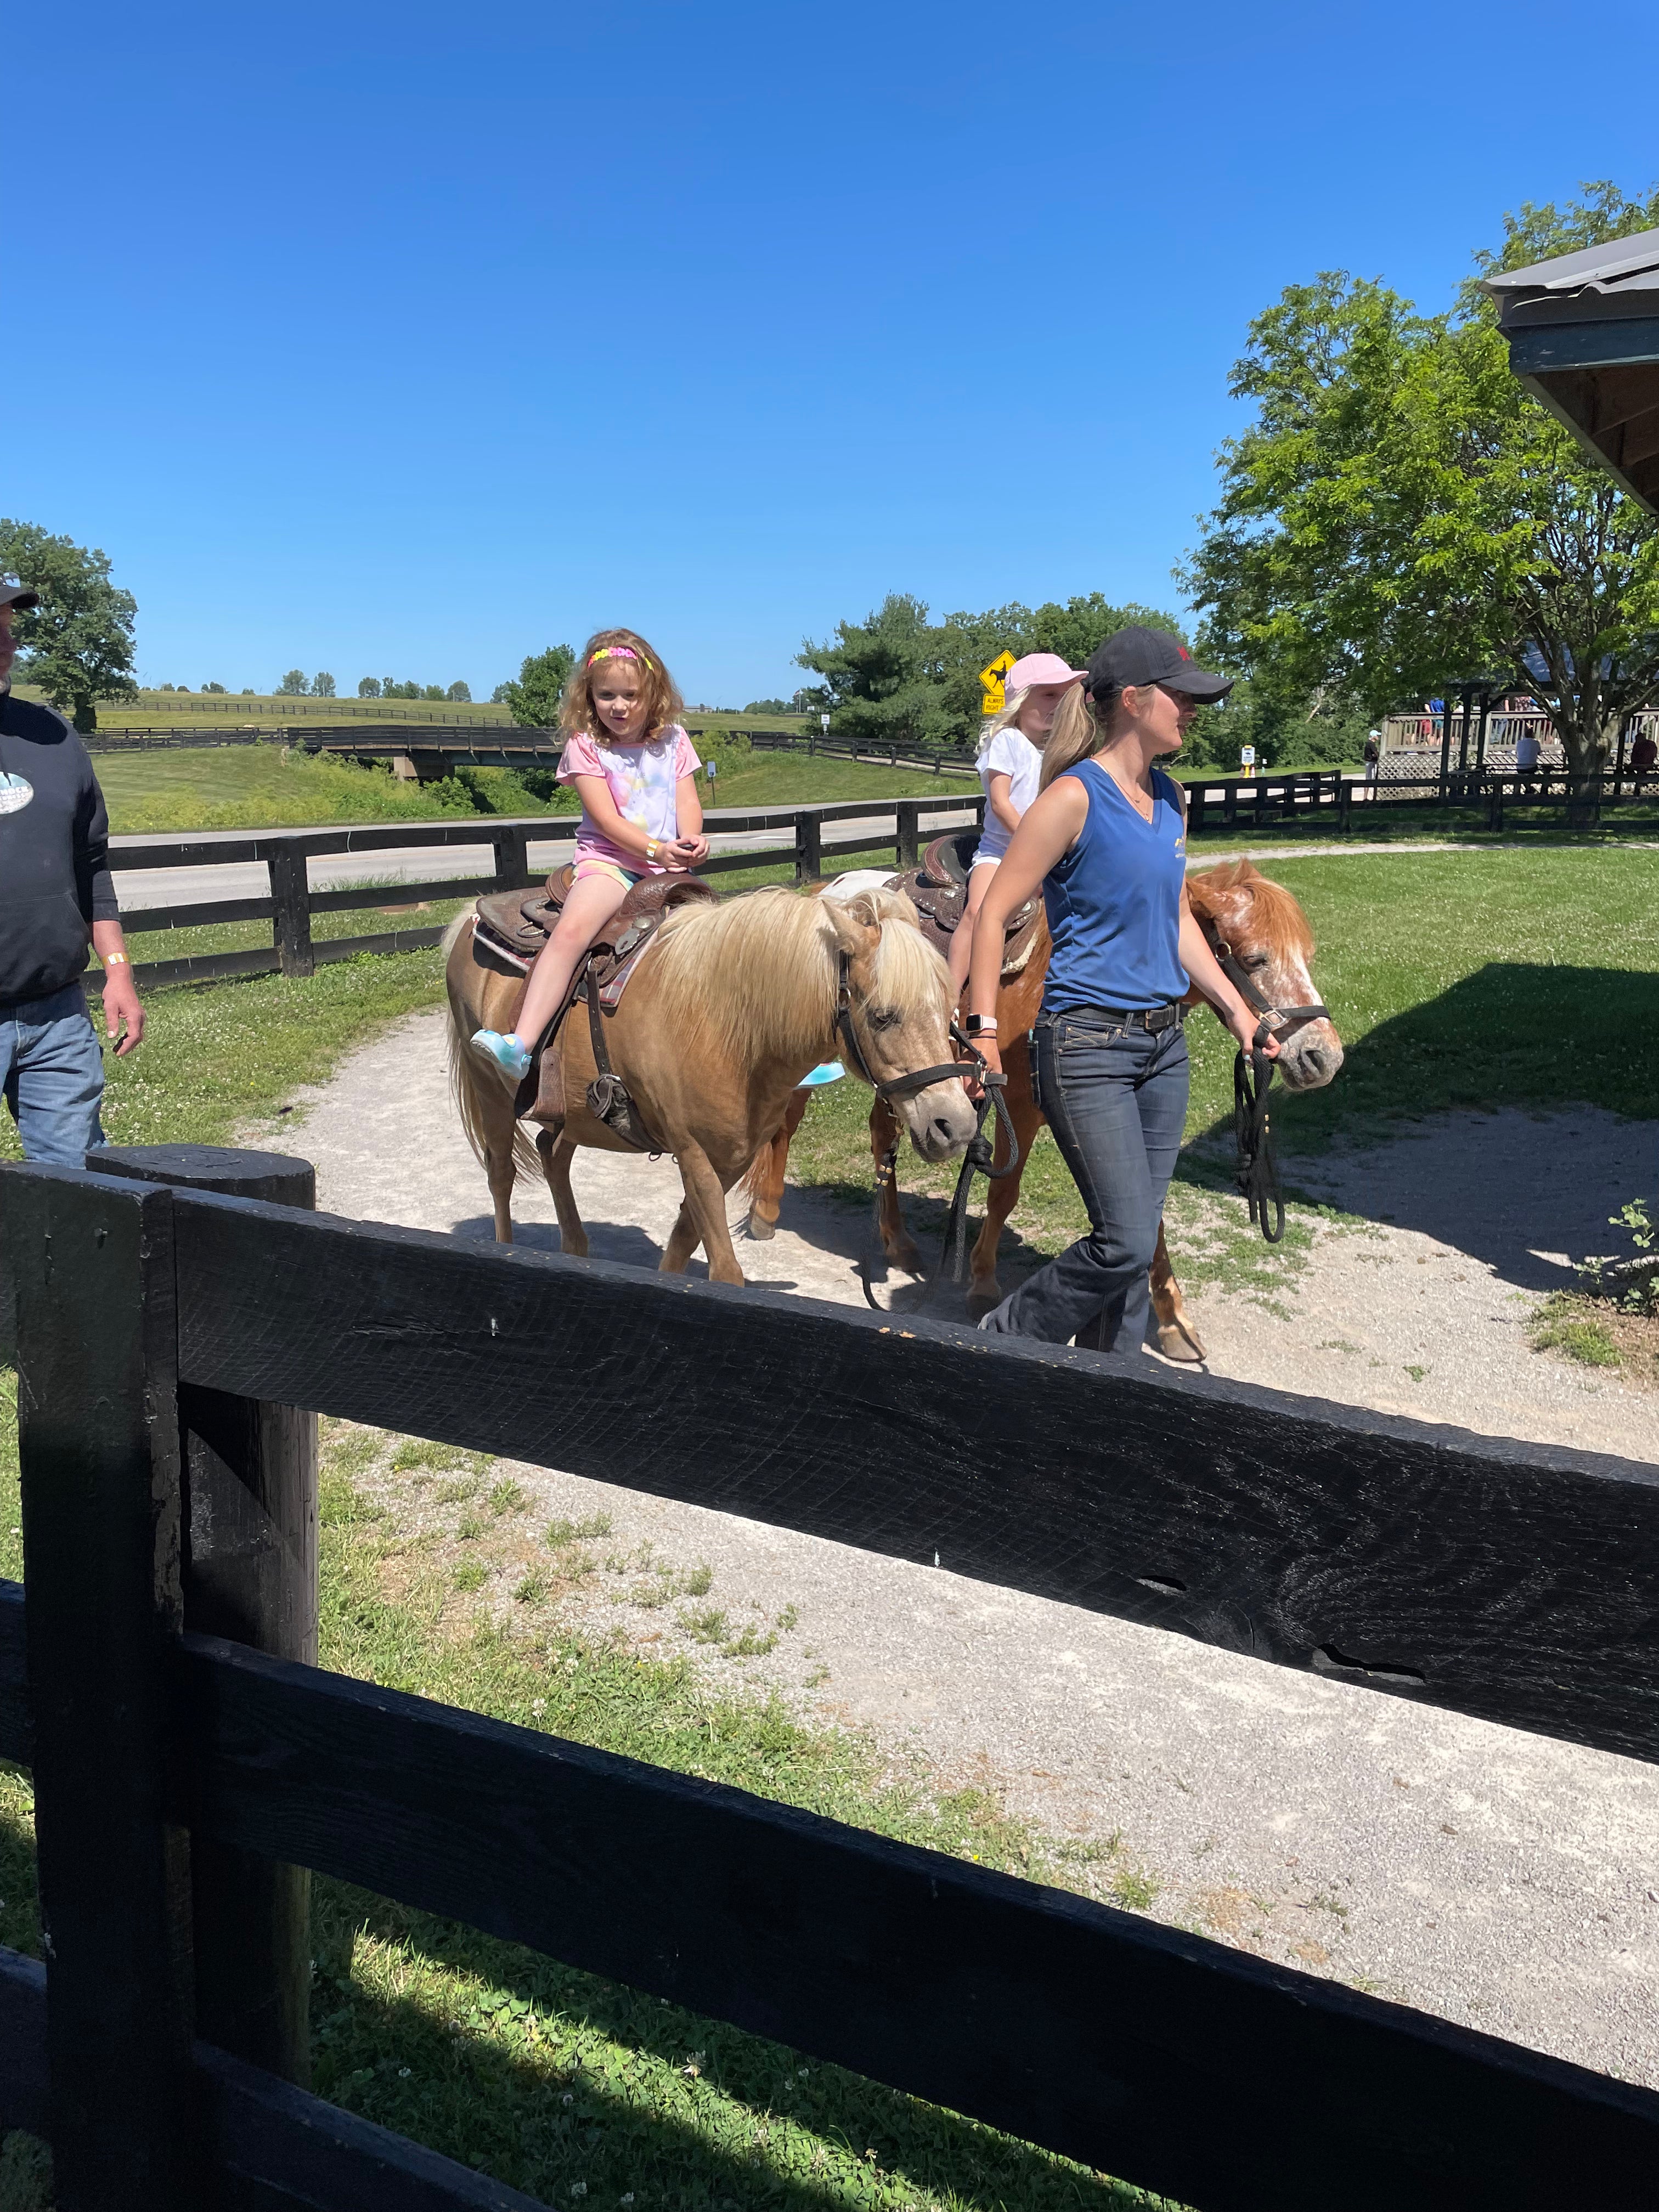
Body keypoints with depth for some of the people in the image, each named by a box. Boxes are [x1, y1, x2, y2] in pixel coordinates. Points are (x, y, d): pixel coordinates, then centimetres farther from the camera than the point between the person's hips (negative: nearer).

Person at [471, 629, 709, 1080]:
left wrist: (691, 843, -17)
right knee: (571, 930, -28)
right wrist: (656, 849, -20)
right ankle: (520, 1046, -39)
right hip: (609, 859, -4)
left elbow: (688, 801, 5)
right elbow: (607, 818, -9)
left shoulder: (673, 740, 11)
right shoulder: (585, 745, 0)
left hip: (669, 864, 4)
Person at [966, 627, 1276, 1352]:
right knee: (1126, 1243, -9)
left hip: (1164, 1042, 8)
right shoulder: (1075, 797, -13)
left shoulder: (1170, 798, 10)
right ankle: (1002, 1341, 13)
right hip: (1088, 1046, -8)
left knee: (1137, 1240, 12)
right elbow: (992, 914, -12)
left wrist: (1236, 1010, 15)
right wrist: (984, 1032, -15)